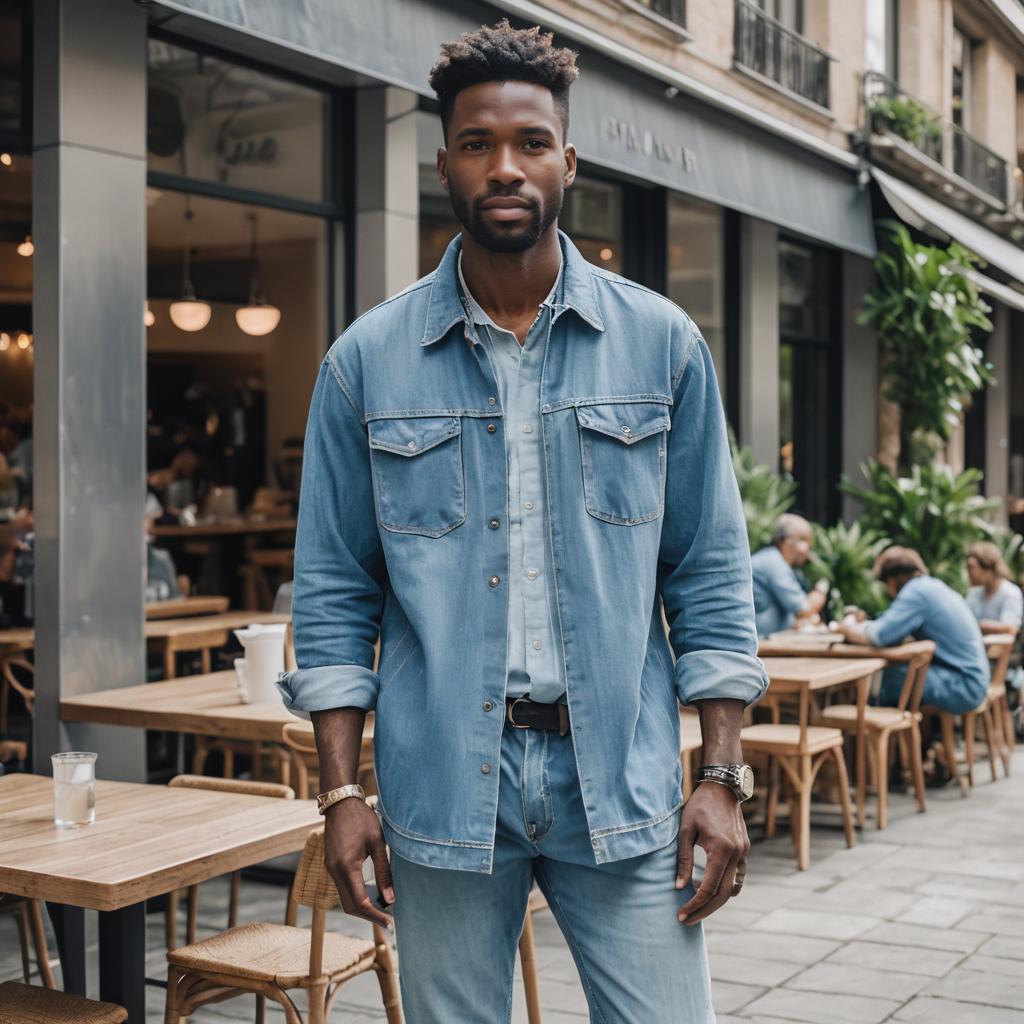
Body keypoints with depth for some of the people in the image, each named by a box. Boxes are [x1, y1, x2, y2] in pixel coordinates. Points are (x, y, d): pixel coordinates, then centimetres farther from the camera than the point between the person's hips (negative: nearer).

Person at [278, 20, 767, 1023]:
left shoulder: (663, 344, 3)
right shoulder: (367, 360, 2)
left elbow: (710, 576, 5)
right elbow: (332, 593, 5)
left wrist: (722, 776, -1)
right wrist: (340, 793, -1)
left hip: (623, 778, 0)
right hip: (443, 780, 0)